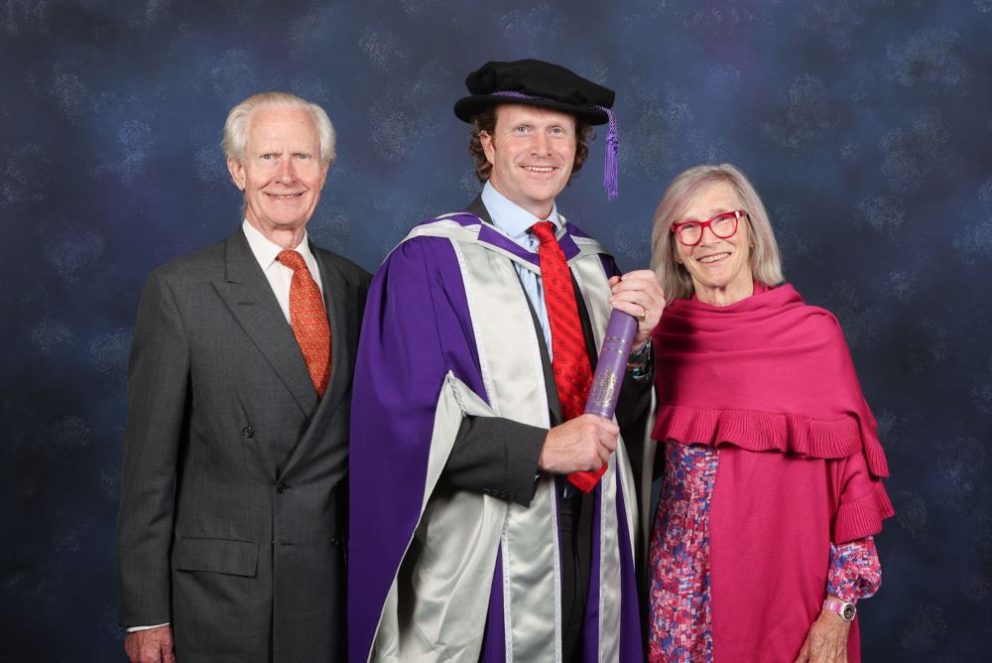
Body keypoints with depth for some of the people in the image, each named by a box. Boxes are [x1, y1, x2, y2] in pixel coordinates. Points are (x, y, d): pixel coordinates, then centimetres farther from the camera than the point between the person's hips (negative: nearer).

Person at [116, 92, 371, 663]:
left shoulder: (356, 287, 7)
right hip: (222, 593, -3)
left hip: (339, 592, 4)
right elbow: (150, 461, -6)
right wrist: (146, 614, -7)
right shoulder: (180, 290, -5)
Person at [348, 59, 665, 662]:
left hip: (594, 546, 5)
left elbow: (624, 414, 11)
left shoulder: (595, 263, 9)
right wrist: (541, 449, -21)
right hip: (485, 560, -5)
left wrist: (639, 341, -8)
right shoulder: (430, 260, -8)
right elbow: (406, 414, -15)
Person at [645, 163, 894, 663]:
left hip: (790, 581, -2)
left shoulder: (814, 331, -5)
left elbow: (852, 470, -5)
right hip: (686, 588, 2)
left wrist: (839, 608, -8)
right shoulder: (662, 332, 2)